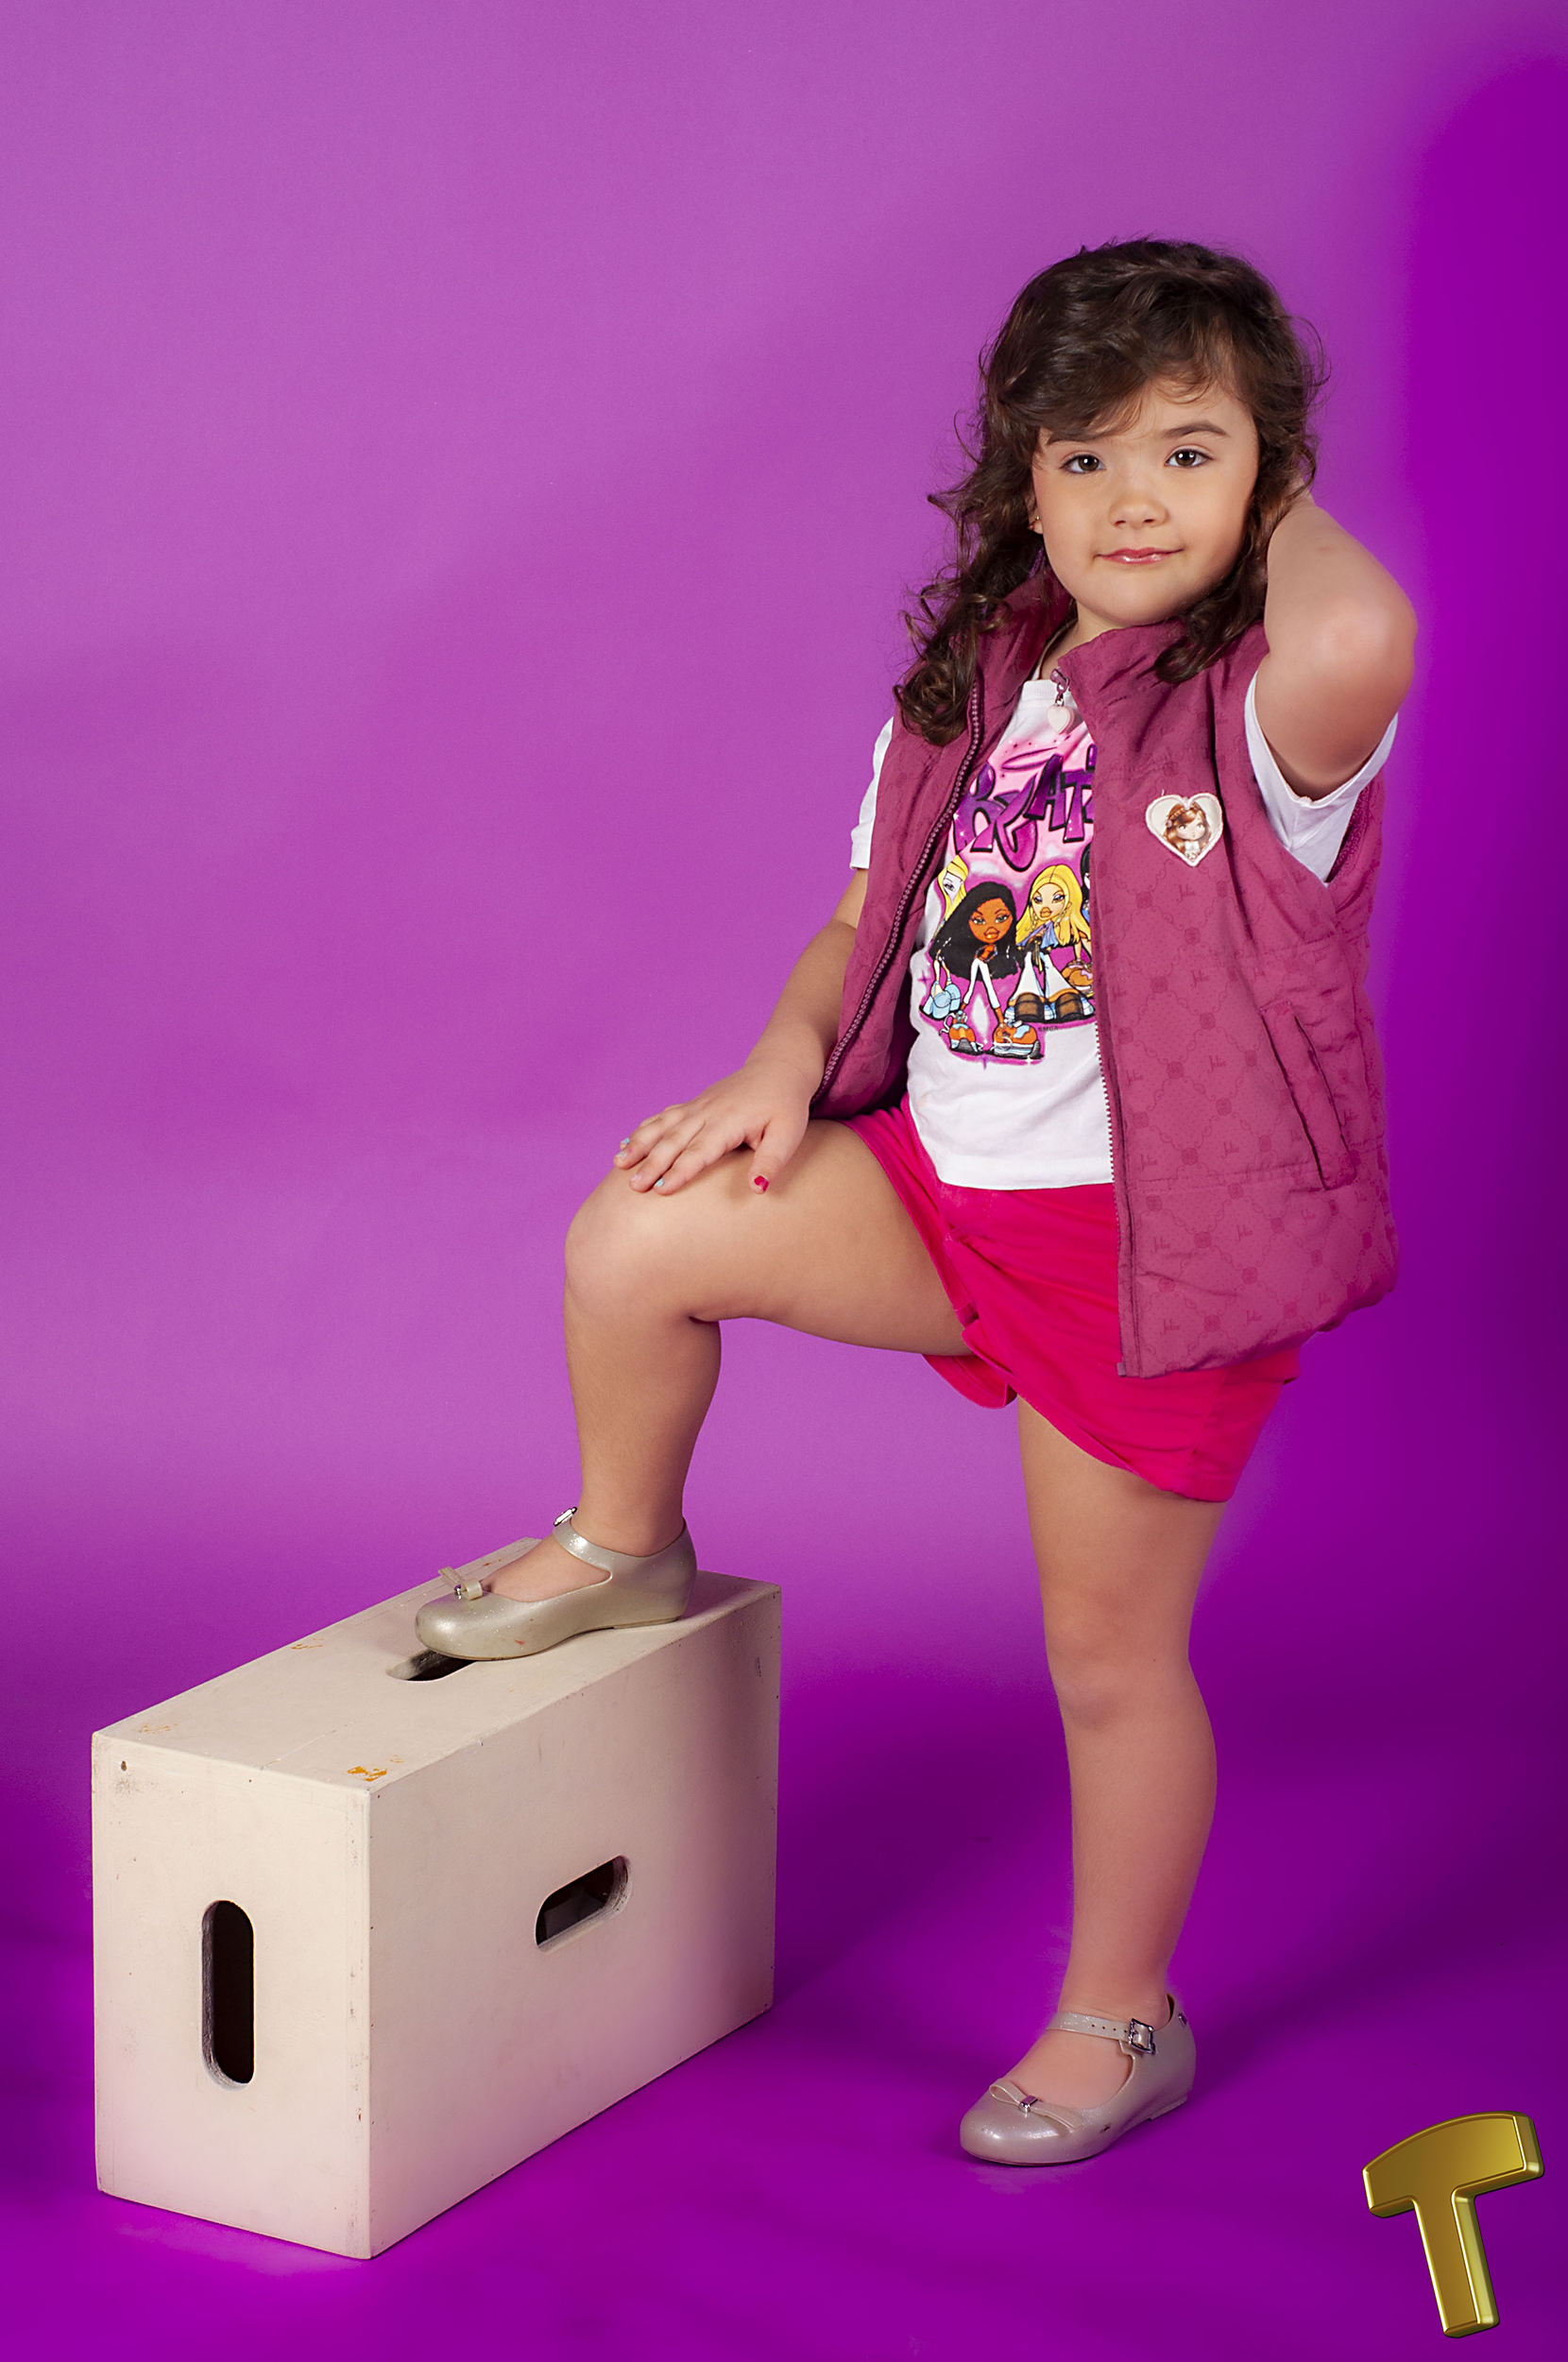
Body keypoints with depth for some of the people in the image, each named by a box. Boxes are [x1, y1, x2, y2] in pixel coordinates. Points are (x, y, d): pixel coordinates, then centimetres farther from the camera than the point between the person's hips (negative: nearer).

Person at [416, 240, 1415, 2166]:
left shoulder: (1266, 706, -18)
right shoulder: (973, 686, 4)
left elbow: (1353, 635, -44)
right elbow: (870, 919, 15)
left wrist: (1288, 516, -21)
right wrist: (786, 1057, -6)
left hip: (1148, 1233, -6)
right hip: (946, 1176, 6)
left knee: (1111, 1656, 7)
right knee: (633, 1241, -8)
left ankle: (1118, 2021, 29)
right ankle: (623, 1546, 24)